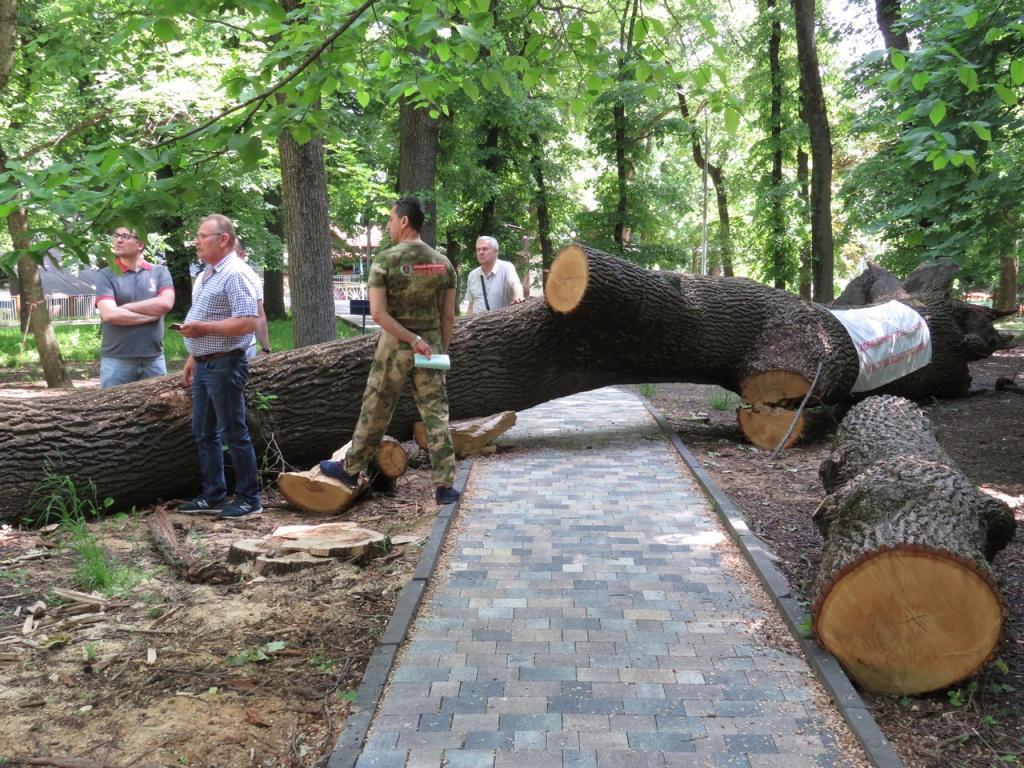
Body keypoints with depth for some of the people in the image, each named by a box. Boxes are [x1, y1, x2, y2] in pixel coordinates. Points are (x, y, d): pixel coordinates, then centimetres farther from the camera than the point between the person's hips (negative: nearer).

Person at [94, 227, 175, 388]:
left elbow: (165, 303, -11)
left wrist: (125, 307, -11)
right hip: (116, 360, -2)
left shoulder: (160, 272, 6)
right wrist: (152, 315, -11)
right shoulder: (106, 275, 0)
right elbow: (109, 314, -14)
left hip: (154, 359, 2)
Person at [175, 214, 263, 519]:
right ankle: (213, 496, 24)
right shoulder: (209, 273, 15)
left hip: (225, 365, -10)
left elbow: (247, 322, -25)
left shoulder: (235, 274, -16)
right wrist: (193, 356, 19)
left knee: (234, 433, -2)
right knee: (203, 433, 14)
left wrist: (203, 328, -22)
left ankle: (249, 500, 8)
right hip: (205, 365, 10)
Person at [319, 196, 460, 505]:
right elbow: (448, 316, 4)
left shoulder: (385, 261, -9)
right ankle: (444, 485, 5)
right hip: (432, 344, 3)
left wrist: (411, 339, -15)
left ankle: (350, 469, 27)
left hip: (395, 345, -3)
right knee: (436, 414, 5)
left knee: (375, 411, 11)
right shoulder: (443, 262, 3)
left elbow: (378, 313, -17)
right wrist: (442, 350, 11)